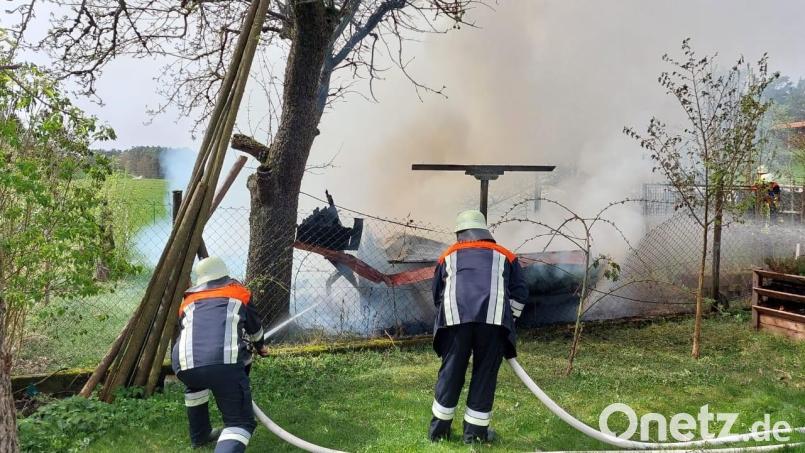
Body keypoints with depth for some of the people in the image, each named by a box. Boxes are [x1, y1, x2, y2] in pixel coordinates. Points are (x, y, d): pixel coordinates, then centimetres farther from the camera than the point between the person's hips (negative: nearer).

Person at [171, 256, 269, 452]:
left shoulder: (188, 301, 31)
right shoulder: (238, 292, 27)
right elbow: (255, 326, 41)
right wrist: (260, 347, 63)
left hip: (185, 364, 3)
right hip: (225, 363, -3)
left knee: (196, 384, 38)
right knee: (240, 421, 7)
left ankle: (199, 435, 44)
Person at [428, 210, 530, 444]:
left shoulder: (449, 255, 27)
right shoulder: (504, 255, 25)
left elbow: (437, 294, 30)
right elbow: (519, 293, 19)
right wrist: (507, 322, 27)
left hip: (456, 318, 1)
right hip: (493, 319, -1)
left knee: (451, 372, 11)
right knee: (485, 373, 10)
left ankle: (439, 428, 23)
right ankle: (475, 431, 17)